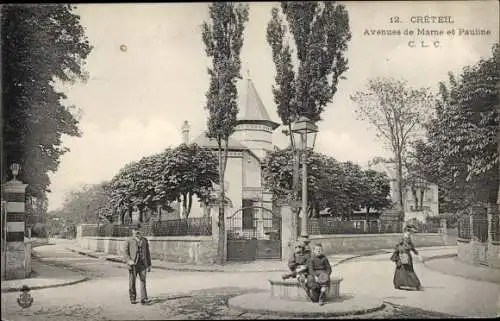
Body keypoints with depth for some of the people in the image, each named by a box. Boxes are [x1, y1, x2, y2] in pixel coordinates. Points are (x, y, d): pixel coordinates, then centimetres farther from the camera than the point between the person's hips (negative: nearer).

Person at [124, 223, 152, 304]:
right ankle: (133, 299, 16)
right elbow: (126, 253, 2)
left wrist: (149, 265, 10)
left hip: (142, 264, 1)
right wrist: (129, 261, -15)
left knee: (143, 281, -5)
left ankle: (144, 299, -5)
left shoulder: (144, 240, 11)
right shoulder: (129, 241, 3)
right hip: (133, 265, -1)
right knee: (132, 282, 4)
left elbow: (147, 253, 13)